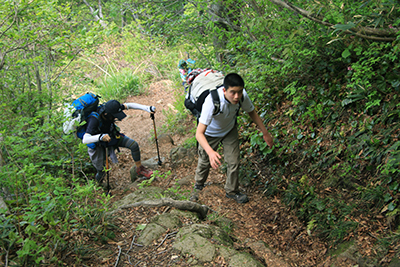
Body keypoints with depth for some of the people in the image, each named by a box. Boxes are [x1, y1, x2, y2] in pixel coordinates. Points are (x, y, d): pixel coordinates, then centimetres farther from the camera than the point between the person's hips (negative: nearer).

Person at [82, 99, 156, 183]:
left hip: (112, 135, 5)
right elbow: (85, 140, -51)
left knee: (134, 145, -10)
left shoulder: (109, 108, -27)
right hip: (99, 143, -4)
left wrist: (147, 108, -25)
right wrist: (100, 137, -68)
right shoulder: (94, 120, -42)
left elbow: (128, 105, -16)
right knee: (100, 170, 0)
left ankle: (139, 169, 13)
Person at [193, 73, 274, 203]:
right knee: (205, 162, 15)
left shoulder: (242, 95, -30)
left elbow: (252, 112, -5)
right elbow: (199, 133, -46)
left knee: (234, 162, 4)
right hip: (210, 133, -3)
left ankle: (232, 191, 31)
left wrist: (265, 133, -3)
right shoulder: (212, 101, -44)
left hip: (230, 130, 3)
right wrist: (210, 152, -62)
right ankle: (198, 185, 47)